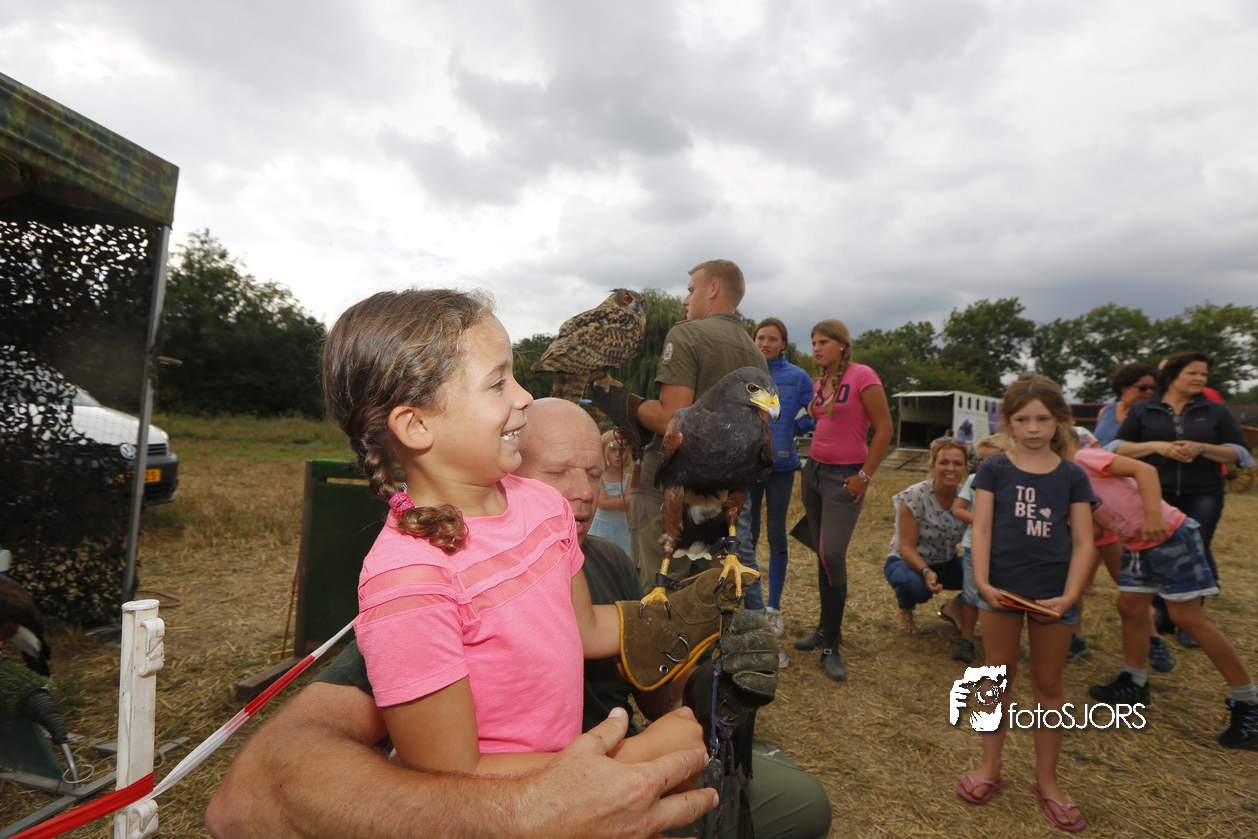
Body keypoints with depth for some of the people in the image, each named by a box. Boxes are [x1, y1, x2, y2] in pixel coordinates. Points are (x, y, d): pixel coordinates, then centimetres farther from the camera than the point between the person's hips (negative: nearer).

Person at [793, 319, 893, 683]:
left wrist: (865, 475, -12)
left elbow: (884, 428, -11)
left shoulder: (862, 376, -11)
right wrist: (809, 472, 16)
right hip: (814, 471, 7)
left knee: (832, 556, -9)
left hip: (845, 476, -7)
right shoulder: (819, 384, 11)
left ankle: (831, 646, 4)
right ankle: (827, 627, 25)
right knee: (822, 555, 11)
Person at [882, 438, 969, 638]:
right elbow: (907, 548, -22)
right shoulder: (915, 497, -21)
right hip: (907, 562, -4)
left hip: (946, 564, 4)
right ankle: (904, 607, 1)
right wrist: (926, 572, -39)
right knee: (915, 586, -38)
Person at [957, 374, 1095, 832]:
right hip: (1001, 588, -1)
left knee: (1049, 683, 13)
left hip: (1053, 594, 1)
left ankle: (1046, 779, 30)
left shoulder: (1073, 476, 2)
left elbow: (1083, 542, 0)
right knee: (999, 673, 11)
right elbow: (981, 527, -6)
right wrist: (982, 581, -18)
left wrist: (1069, 595, -12)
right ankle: (990, 766, 27)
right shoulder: (994, 469, -1)